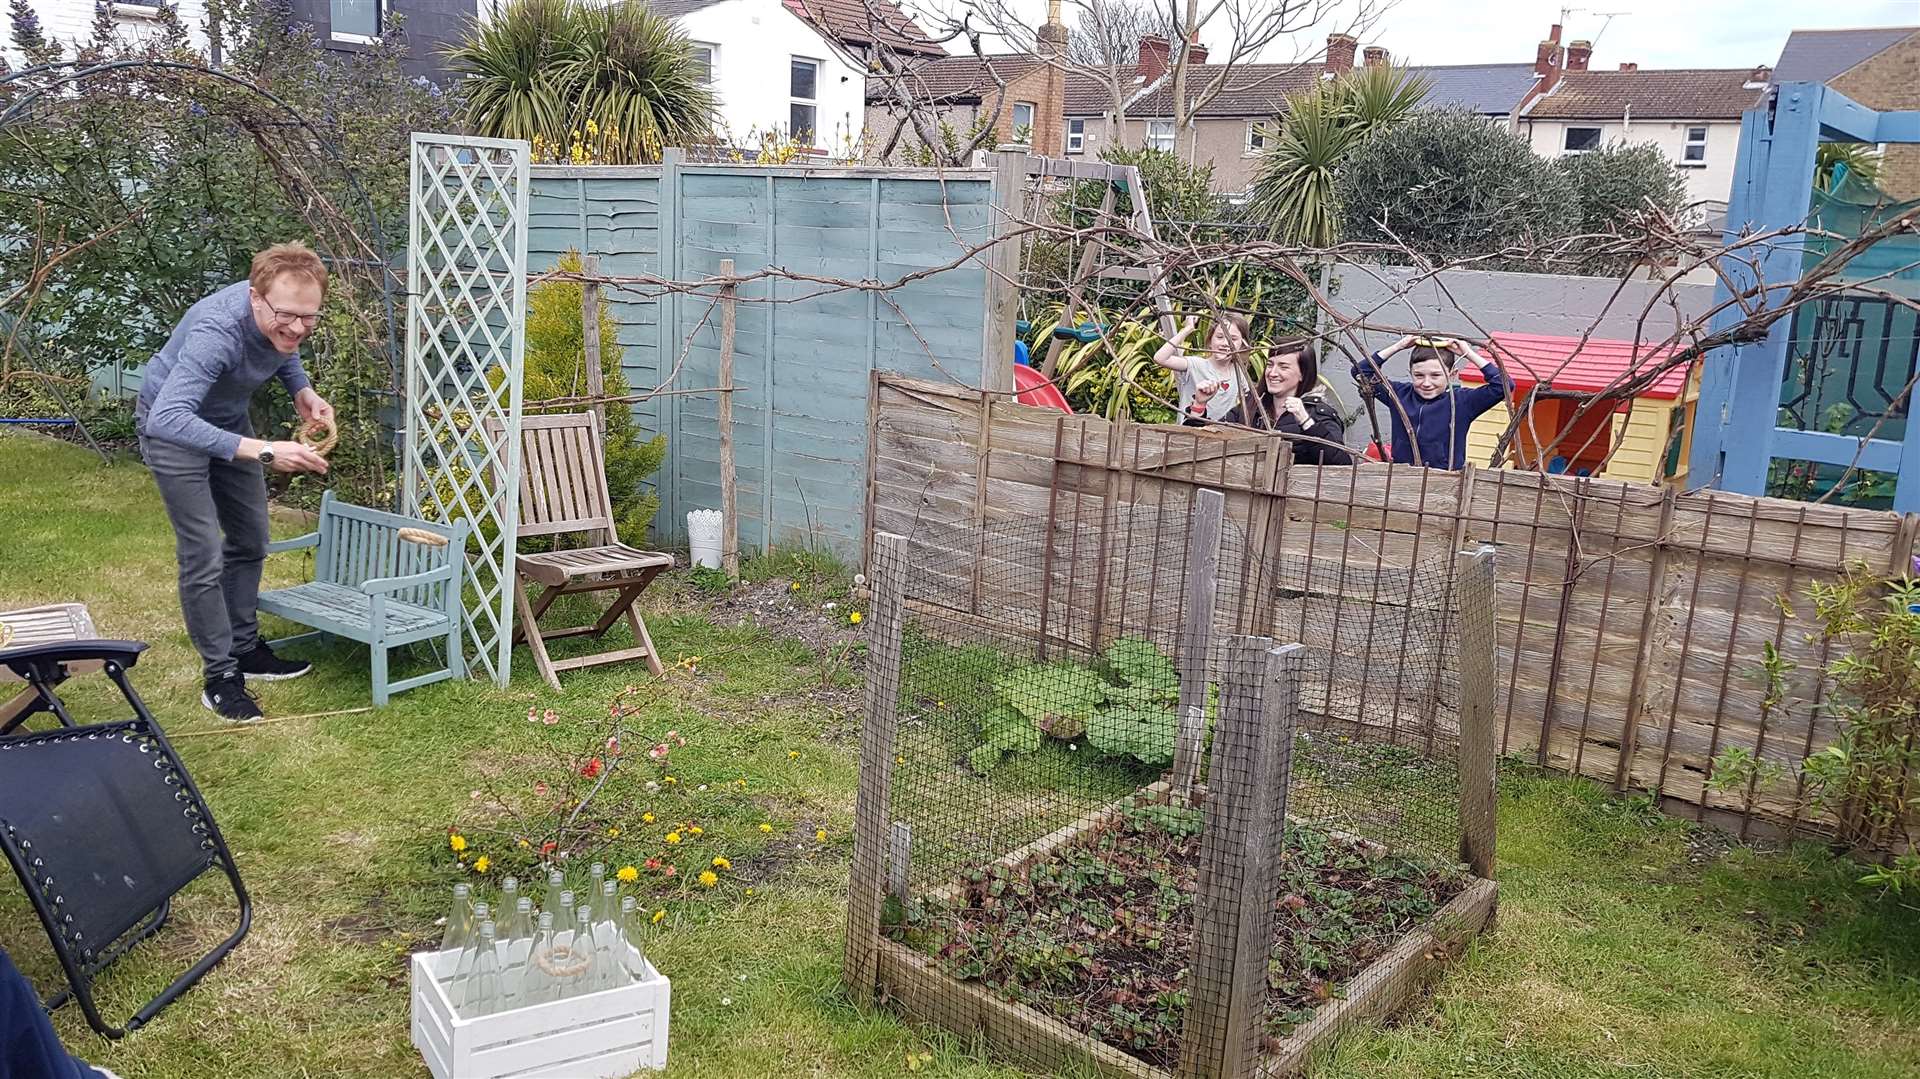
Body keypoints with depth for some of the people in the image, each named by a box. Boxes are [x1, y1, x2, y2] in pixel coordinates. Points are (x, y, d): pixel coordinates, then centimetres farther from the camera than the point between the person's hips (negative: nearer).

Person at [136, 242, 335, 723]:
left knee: (250, 540, 15)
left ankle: (245, 649, 30)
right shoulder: (216, 331, -41)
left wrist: (302, 390, -13)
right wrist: (263, 452, -57)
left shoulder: (285, 315, -20)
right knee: (203, 557, -9)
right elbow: (167, 420, -50)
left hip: (228, 419, 8)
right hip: (174, 424, -7)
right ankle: (219, 677, 3)